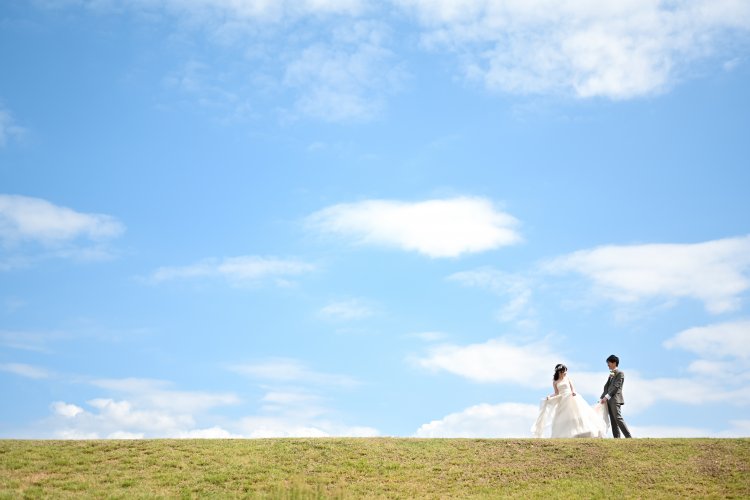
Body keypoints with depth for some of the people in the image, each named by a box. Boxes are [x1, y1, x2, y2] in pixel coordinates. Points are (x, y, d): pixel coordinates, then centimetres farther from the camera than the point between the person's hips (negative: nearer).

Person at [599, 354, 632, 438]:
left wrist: (607, 396, -19)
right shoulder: (611, 374, 22)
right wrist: (602, 397, 6)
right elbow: (607, 386, 18)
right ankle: (617, 437, 1)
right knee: (613, 420, 3)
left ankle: (629, 437, -13)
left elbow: (616, 386, -13)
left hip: (615, 399, -8)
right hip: (609, 400, 8)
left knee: (618, 418, -14)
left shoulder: (620, 373, -3)